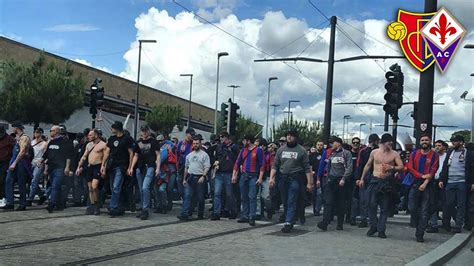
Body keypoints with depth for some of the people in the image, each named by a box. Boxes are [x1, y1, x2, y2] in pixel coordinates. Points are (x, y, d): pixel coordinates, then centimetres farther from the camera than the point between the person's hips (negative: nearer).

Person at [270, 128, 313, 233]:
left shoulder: (301, 150, 2)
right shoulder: (281, 150, 13)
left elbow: (307, 168, 0)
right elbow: (275, 165, 12)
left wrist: (309, 183, -5)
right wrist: (271, 178, 0)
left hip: (295, 179, -4)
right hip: (283, 179, 4)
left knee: (291, 202, -9)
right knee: (285, 202, 8)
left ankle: (288, 223, -13)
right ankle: (291, 220, 19)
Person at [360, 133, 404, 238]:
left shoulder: (394, 154, 2)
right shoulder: (374, 152, 6)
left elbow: (401, 167, -3)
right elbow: (368, 165, 15)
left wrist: (392, 168, -22)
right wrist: (362, 178, 15)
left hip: (387, 182, -1)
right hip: (374, 181, 1)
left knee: (384, 208, 1)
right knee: (372, 205, -4)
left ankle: (381, 230, 7)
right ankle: (373, 226, 11)